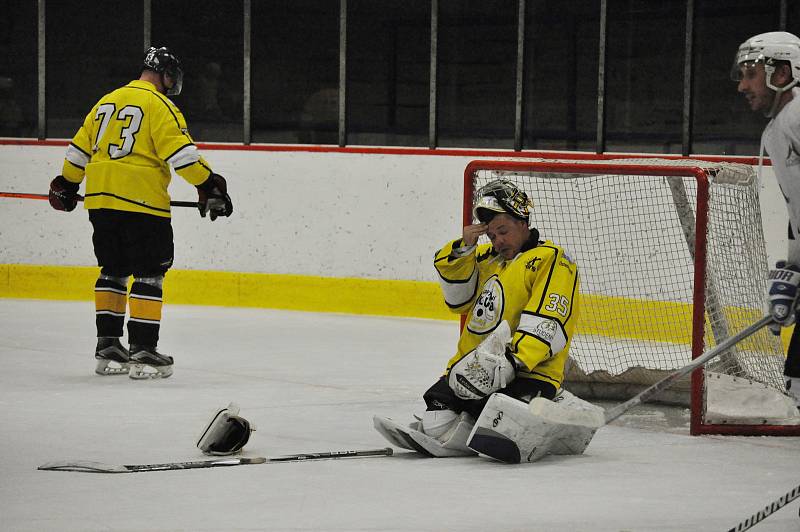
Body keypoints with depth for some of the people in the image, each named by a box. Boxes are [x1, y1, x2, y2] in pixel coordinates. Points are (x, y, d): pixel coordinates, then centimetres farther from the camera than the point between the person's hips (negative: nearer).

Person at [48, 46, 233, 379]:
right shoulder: (158, 105, -8)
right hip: (142, 202, -7)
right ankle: (142, 351, -5)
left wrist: (65, 186, 32)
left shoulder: (107, 102, 15)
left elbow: (80, 148, 21)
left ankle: (107, 346, 18)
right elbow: (180, 152, -16)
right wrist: (208, 185, -14)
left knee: (114, 271, 17)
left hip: (101, 201, 7)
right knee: (149, 275, -2)